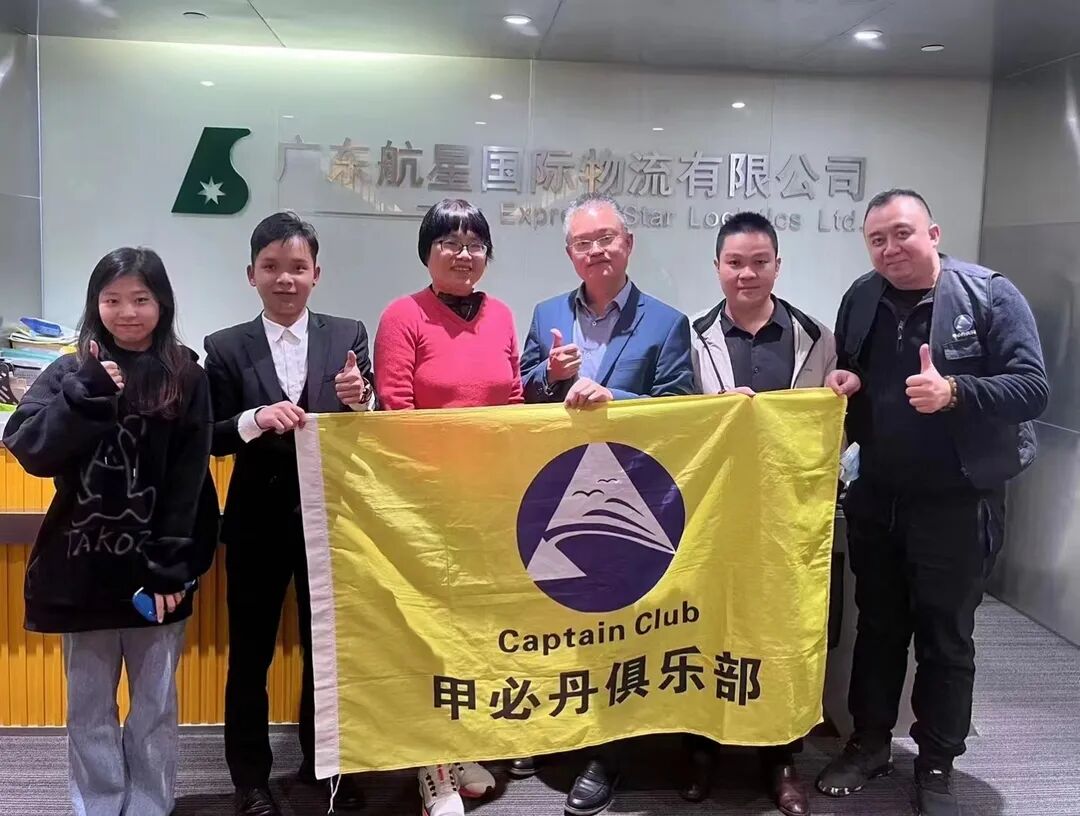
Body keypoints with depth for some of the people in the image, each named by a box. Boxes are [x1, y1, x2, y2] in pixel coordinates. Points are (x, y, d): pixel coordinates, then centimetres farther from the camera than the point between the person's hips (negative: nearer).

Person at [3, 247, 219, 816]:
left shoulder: (185, 379, -2)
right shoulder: (71, 373, 3)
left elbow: (189, 482, -5)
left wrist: (169, 566, -11)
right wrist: (88, 395, -19)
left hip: (155, 569, -1)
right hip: (83, 567, 2)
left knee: (155, 706, 10)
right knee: (89, 708, 12)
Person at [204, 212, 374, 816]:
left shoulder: (348, 336, -1)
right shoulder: (228, 347, -2)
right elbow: (212, 439, -5)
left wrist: (358, 401, -27)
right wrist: (255, 419, -23)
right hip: (258, 518, -1)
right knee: (251, 653, 9)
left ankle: (325, 762, 34)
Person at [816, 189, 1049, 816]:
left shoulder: (991, 295, -11)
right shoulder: (860, 299, 5)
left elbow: (1033, 387, -17)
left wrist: (954, 391, -31)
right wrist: (843, 381, -6)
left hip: (956, 502, -4)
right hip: (876, 497, 4)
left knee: (946, 636, 8)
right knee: (878, 626, 15)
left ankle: (937, 764, 25)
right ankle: (870, 742, 31)